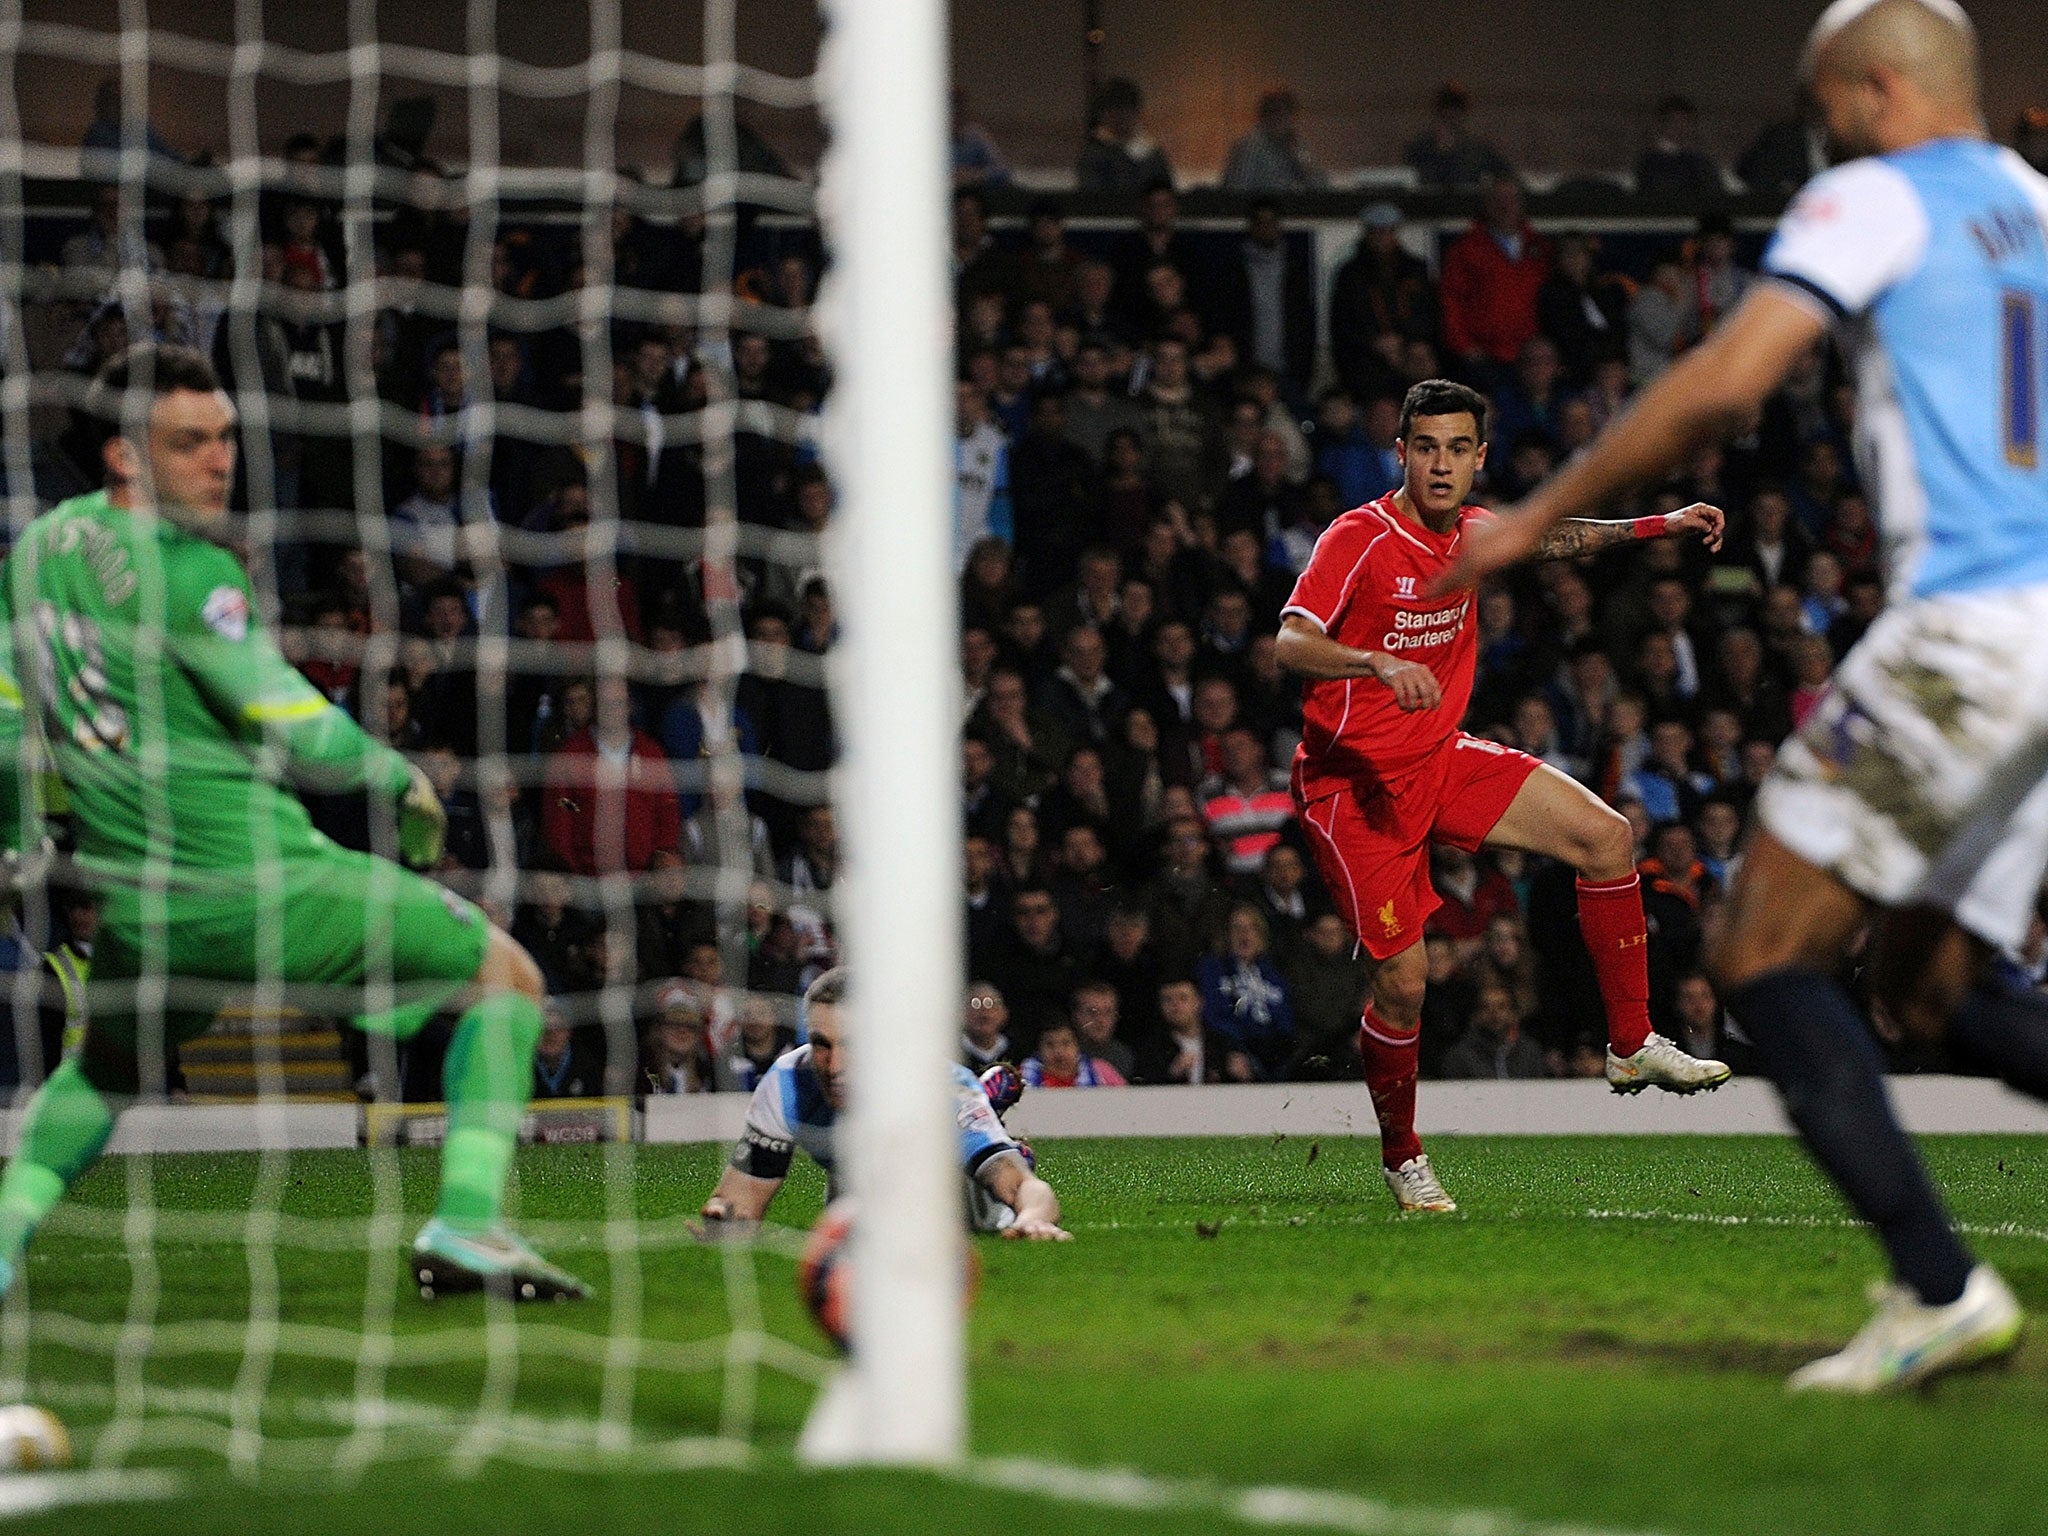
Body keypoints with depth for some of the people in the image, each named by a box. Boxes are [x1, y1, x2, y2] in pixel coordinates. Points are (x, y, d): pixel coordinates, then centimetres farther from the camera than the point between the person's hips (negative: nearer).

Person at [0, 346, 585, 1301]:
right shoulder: (185, 573, -18)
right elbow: (302, 737, -17)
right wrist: (404, 782, 2)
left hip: (140, 908, 7)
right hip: (268, 883, -7)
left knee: (101, 1074, 34)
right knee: (508, 976, 4)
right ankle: (465, 1225, -6)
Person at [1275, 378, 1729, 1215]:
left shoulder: (1470, 533, 2)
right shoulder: (1358, 539, -18)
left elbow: (1554, 540, 25)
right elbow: (1290, 644, -30)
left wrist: (1657, 525, 18)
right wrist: (1380, 664, -46)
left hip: (1440, 758, 7)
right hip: (1352, 778, -7)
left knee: (1607, 837, -3)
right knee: (1405, 976, -12)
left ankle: (1631, 1046, 9)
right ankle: (1401, 1159, 11)